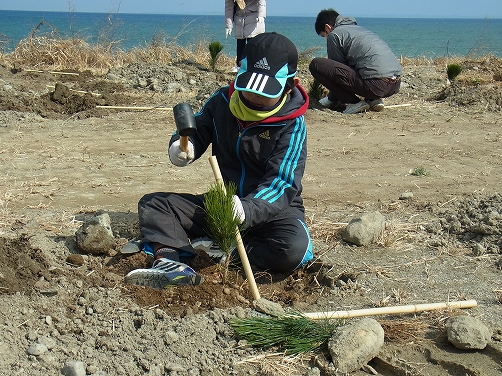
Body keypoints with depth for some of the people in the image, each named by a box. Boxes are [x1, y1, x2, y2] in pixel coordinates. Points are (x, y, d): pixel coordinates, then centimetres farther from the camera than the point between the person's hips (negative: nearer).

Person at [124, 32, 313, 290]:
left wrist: (247, 210, -42)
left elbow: (281, 182, -23)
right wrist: (182, 146, -16)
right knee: (152, 204, -8)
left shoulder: (291, 123, -15)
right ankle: (170, 259, -34)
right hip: (222, 202, 5)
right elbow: (198, 131, 11)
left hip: (274, 208, -4)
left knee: (294, 249, -36)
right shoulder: (222, 102, -2)